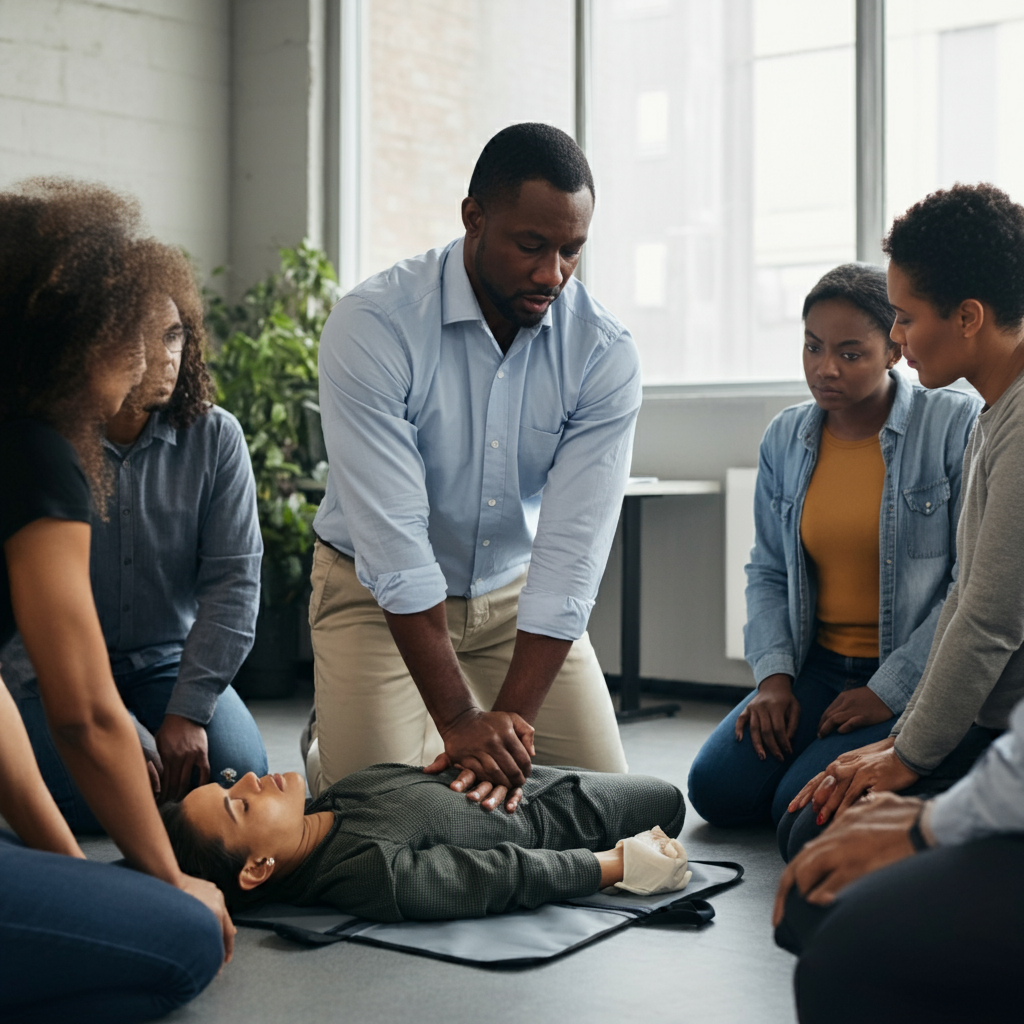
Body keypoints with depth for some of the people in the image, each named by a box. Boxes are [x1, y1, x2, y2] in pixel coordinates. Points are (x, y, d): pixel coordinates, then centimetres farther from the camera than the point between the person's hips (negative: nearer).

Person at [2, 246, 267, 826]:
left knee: (239, 778, -18)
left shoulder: (215, 438, -10)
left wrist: (187, 712, -18)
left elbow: (234, 580, -11)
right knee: (96, 803, -22)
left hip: (169, 655, 2)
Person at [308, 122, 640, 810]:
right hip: (380, 591, -3)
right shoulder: (372, 327, -26)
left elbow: (572, 551, -22)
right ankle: (329, 747, 22)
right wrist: (462, 721, -33)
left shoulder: (605, 354, -17)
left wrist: (511, 723, -31)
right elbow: (393, 539, -29)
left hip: (517, 591, 3)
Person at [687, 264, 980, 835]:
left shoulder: (958, 425, -10)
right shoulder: (786, 438, 6)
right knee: (718, 788, -10)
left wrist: (888, 691, -14)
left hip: (918, 680, -5)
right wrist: (774, 676, -3)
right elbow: (768, 573, 13)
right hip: (819, 666, 6)